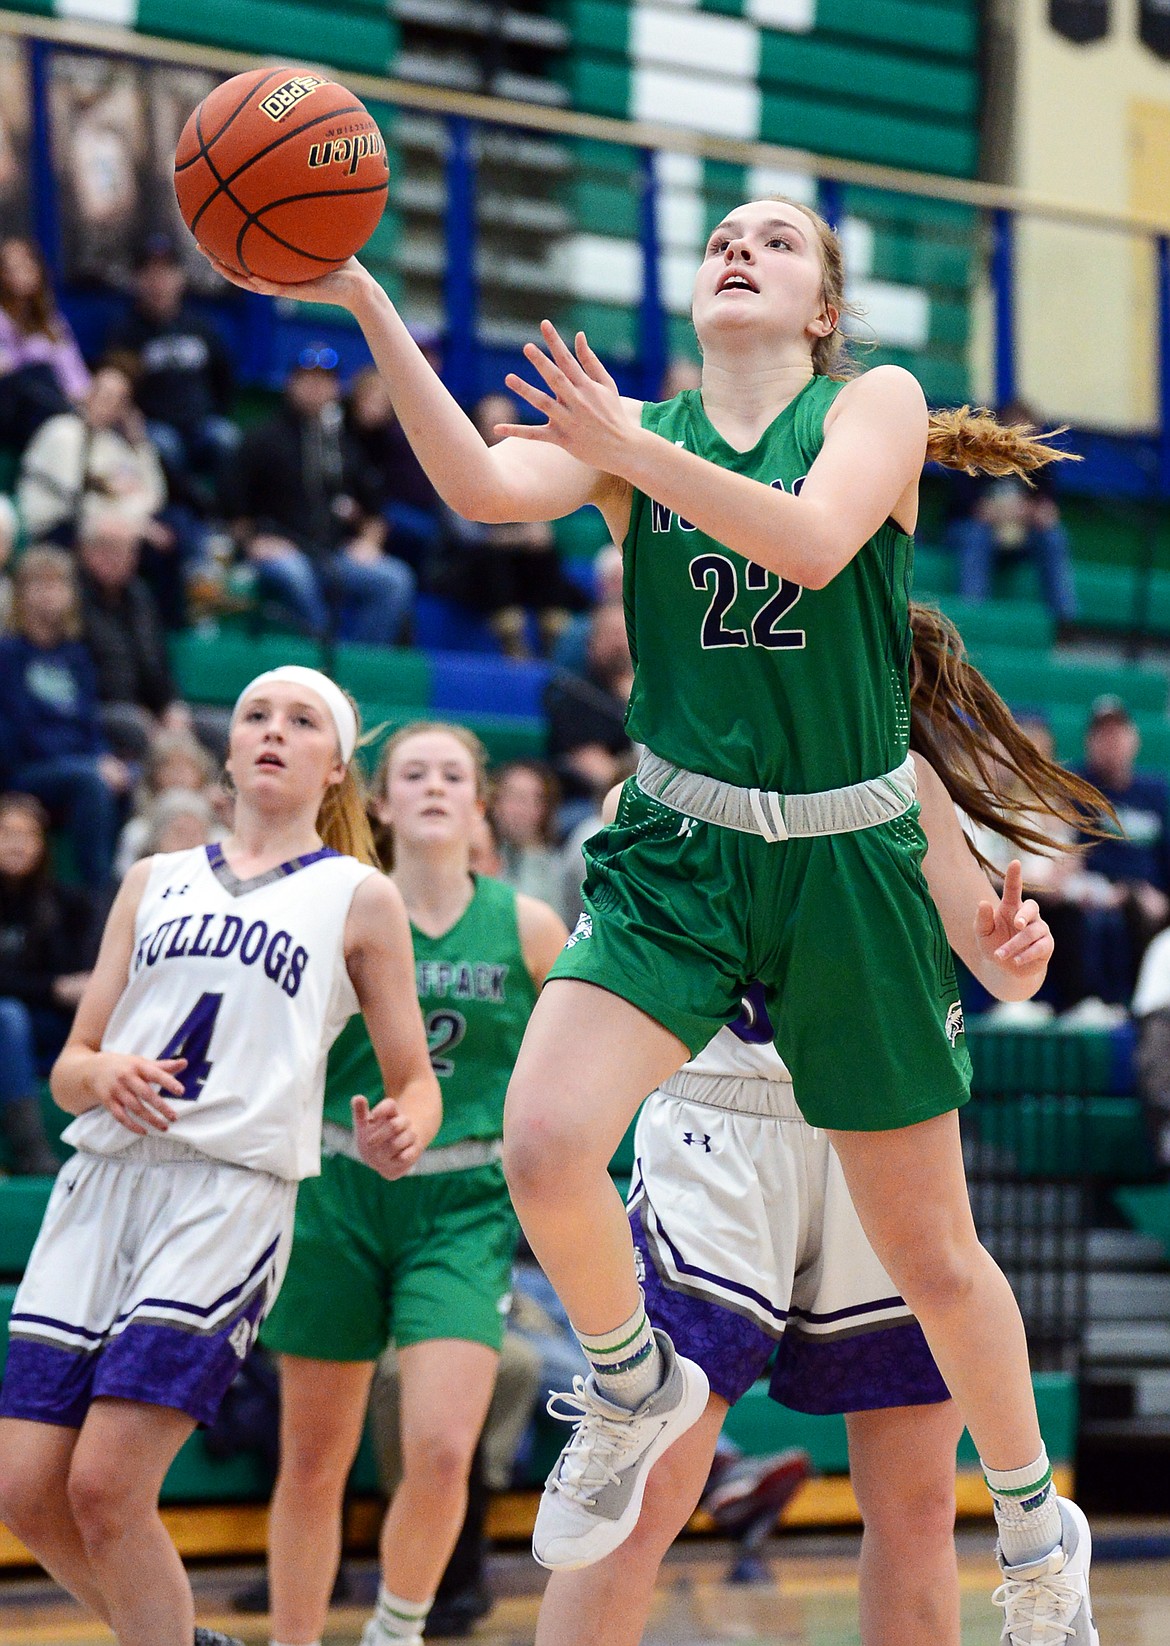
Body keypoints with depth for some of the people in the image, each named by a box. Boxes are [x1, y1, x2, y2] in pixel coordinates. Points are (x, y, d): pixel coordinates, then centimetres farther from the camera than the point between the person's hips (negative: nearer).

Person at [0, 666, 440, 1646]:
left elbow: (415, 1082, 13)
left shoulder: (359, 897, 12)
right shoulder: (154, 882, 21)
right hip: (100, 1180, 4)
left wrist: (400, 1135, -10)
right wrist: (102, 1074, -6)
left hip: (233, 1191, -4)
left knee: (105, 1486, -17)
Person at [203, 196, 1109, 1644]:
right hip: (675, 853, 1)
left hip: (848, 861, -1)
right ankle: (635, 1387, 8)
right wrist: (364, 305, -25)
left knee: (927, 1249, 7)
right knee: (543, 1152, -23)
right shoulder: (631, 434, 5)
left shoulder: (877, 402, 0)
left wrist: (638, 453, -28)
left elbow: (815, 544, -20)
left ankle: (1035, 1524, 31)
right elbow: (483, 488, -15)